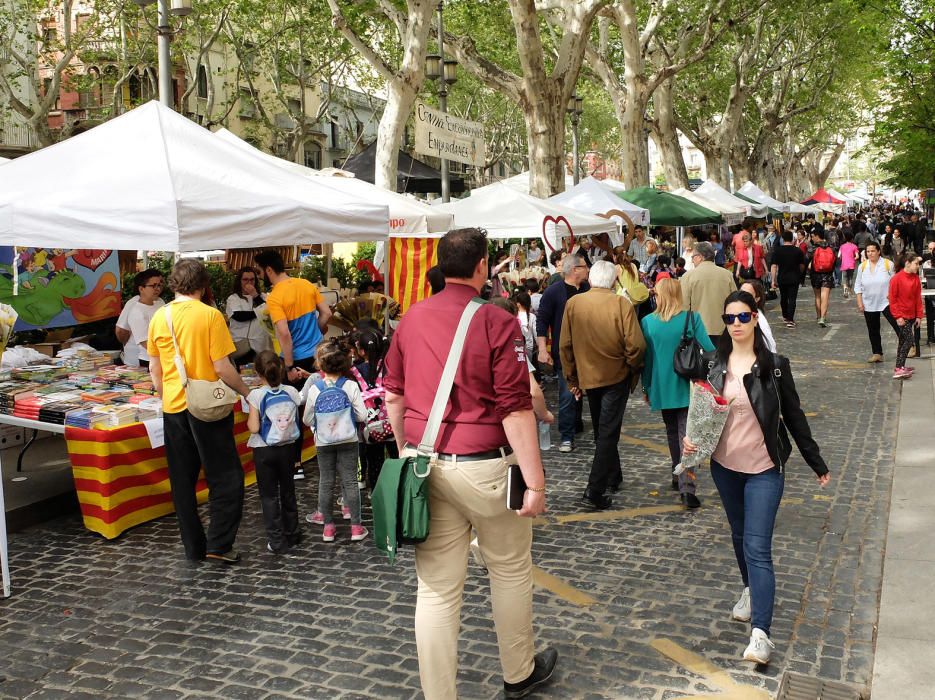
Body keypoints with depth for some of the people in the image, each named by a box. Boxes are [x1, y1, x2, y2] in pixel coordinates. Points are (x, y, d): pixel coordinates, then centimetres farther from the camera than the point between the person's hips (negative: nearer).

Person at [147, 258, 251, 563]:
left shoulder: (159, 316, 2)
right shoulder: (210, 315, -12)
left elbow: (155, 369, 10)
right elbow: (222, 367, -13)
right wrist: (246, 392, 1)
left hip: (173, 408, 5)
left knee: (182, 481, 13)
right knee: (226, 477, 7)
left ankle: (194, 547, 20)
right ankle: (219, 544, 3)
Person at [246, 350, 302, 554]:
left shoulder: (257, 395, -16)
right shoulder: (291, 392, -7)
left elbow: (254, 428, -17)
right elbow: (297, 420, 0)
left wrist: (249, 419, 2)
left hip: (264, 450, -3)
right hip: (287, 447, 3)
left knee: (269, 495, 7)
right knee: (288, 491, 19)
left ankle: (277, 541, 7)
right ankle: (292, 533, 29)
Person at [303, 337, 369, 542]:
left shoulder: (314, 389, -10)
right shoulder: (351, 386, -11)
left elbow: (307, 420, -3)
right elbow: (362, 415, -11)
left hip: (323, 443, 0)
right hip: (348, 441, 0)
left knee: (326, 483, 10)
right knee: (350, 481, 5)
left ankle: (328, 526, 16)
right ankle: (356, 526, 8)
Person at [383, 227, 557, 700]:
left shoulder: (411, 318, 4)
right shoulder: (496, 322, -13)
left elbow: (393, 395, 10)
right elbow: (515, 410, -16)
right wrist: (535, 481, -11)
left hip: (425, 464, 4)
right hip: (482, 466, -4)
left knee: (436, 587, 10)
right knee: (510, 570, 18)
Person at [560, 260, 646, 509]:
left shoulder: (573, 304, -4)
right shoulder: (622, 304, -13)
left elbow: (565, 345, -2)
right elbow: (635, 345, -17)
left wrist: (571, 378, 8)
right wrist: (633, 368, 2)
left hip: (588, 376, 4)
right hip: (616, 377, -3)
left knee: (602, 431, 20)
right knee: (608, 433, 0)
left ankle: (613, 477, 36)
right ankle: (595, 491, -6)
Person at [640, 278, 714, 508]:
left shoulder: (648, 322, -5)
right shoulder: (692, 318, -9)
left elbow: (646, 357, 1)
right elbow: (708, 349, -10)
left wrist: (646, 387, 12)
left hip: (662, 387, 2)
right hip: (687, 386, -2)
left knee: (672, 432, 21)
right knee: (686, 435, -3)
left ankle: (678, 477, 32)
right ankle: (687, 487, -15)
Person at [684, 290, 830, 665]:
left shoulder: (774, 365, -8)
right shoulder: (713, 364, -2)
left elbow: (793, 416, -1)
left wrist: (817, 463, 4)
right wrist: (687, 438, -15)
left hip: (764, 469, -4)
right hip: (725, 466, 4)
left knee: (757, 547, -11)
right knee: (740, 536, 21)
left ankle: (760, 633, -13)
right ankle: (751, 589, 46)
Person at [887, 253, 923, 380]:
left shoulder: (916, 279, 4)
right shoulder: (896, 278, -14)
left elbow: (918, 298, 8)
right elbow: (892, 299, -11)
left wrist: (919, 316, 6)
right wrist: (898, 316, -13)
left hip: (912, 316, 7)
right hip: (901, 316, -7)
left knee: (904, 341, 13)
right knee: (910, 340, -13)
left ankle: (900, 367, 21)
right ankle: (898, 369, -12)